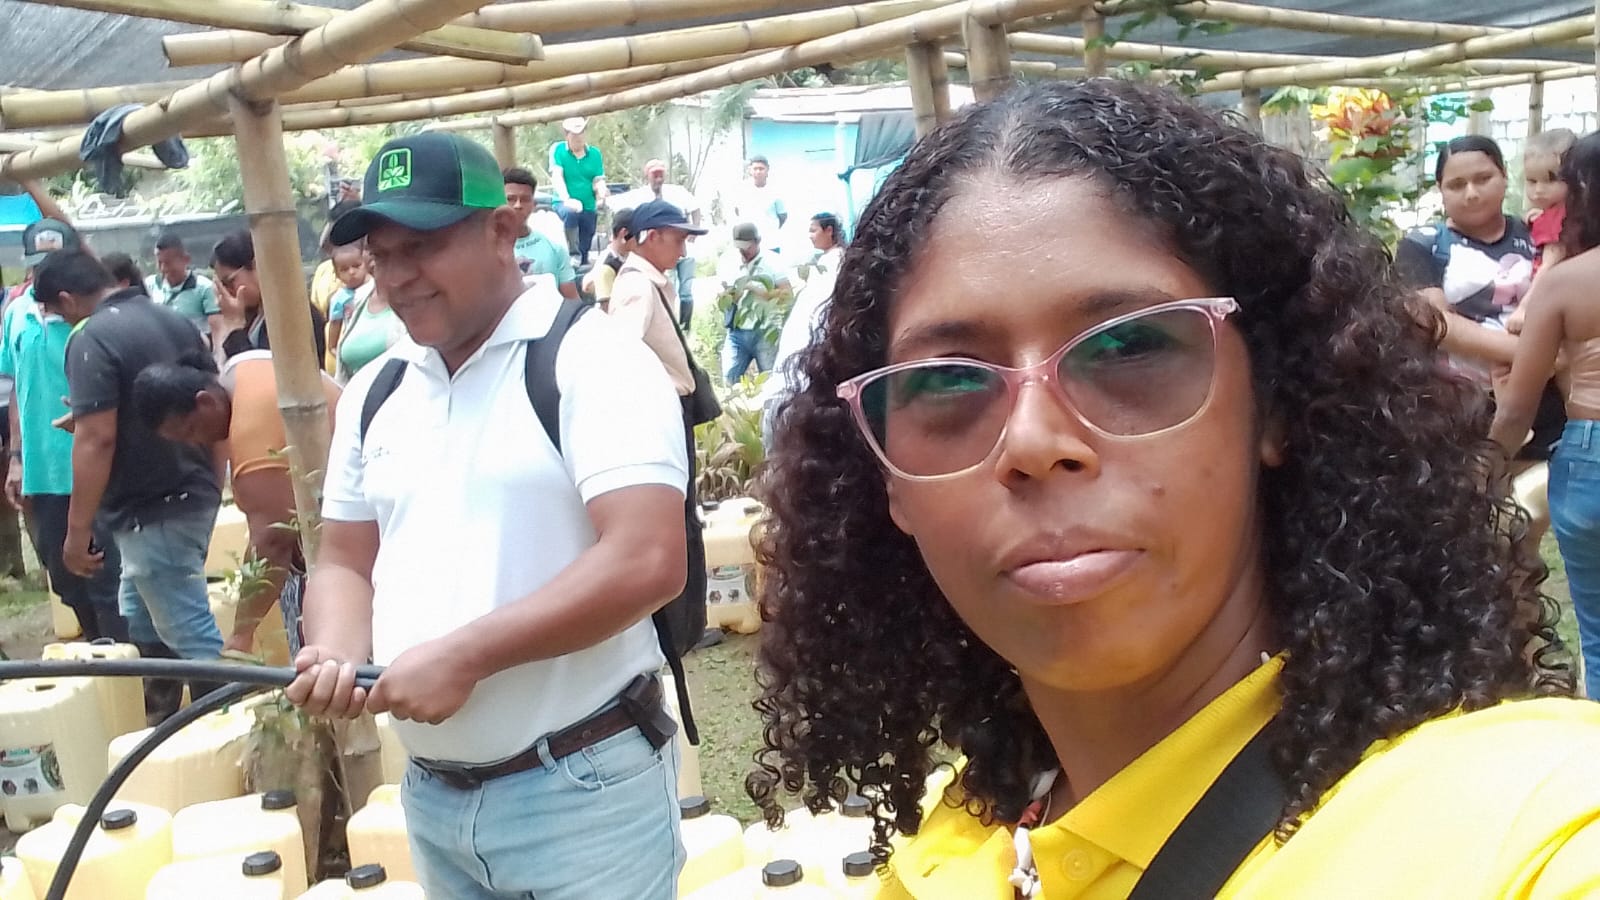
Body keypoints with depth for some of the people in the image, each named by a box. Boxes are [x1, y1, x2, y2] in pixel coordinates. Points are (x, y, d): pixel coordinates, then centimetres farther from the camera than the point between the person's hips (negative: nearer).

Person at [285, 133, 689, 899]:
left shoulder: (589, 359, -12)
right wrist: (338, 655, -7)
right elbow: (346, 563, 15)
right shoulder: (373, 393, 10)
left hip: (582, 792, -6)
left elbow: (647, 562, -22)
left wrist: (460, 657, -21)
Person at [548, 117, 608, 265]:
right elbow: (556, 176, -12)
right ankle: (573, 253, -30)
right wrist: (567, 199, -29)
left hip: (589, 208, 4)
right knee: (570, 212, -37)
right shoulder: (558, 149, -3)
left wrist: (602, 193, -23)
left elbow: (599, 180, 2)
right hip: (564, 203, -4)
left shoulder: (595, 153, 4)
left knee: (585, 250, 6)